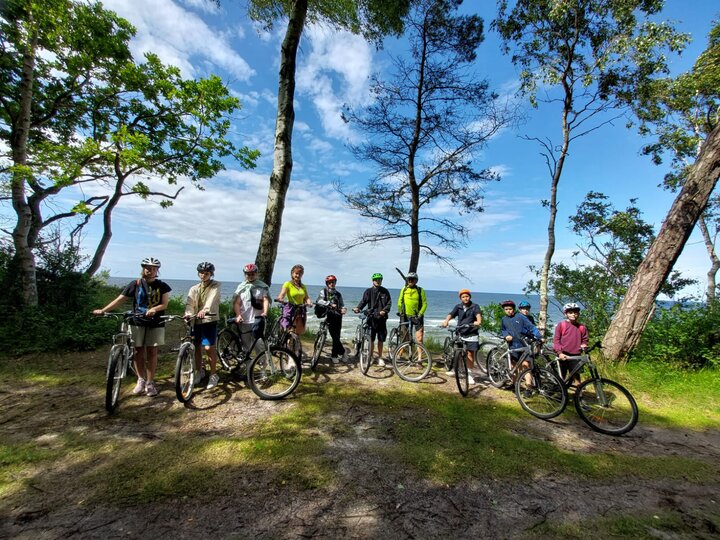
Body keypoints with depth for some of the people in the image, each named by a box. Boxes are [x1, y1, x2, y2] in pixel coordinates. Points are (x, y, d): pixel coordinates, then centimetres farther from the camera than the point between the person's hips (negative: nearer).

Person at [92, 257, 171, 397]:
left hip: (155, 323, 0)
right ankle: (141, 380, 22)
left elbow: (165, 304, -6)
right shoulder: (135, 284, 0)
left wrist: (154, 309, -25)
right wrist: (103, 310, -9)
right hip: (137, 322, 1)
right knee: (138, 351, 5)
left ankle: (150, 382, 11)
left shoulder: (162, 286, 0)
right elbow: (119, 299, 0)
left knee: (152, 352, 2)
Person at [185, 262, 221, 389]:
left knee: (209, 347, -7)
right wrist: (188, 313, -27)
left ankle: (213, 375, 7)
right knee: (197, 347, 11)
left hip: (210, 320, -4)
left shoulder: (215, 286, -2)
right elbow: (189, 303, -5)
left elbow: (211, 299, -21)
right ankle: (199, 372, 30)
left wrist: (204, 310, -39)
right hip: (196, 321, 4)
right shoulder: (194, 289, 9)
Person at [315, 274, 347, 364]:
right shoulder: (323, 291, 7)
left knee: (337, 336, 1)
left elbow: (342, 305, 17)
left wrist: (343, 309, -5)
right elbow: (319, 301, -11)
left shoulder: (338, 294, 19)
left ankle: (334, 355, 12)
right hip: (329, 316, -3)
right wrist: (330, 304, -21)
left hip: (337, 317, 4)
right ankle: (342, 352, 5)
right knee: (334, 336, -11)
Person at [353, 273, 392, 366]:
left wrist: (384, 310, -17)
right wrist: (358, 308, -23)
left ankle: (380, 357, 19)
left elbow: (389, 302, 2)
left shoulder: (385, 291, 9)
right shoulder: (368, 291, 5)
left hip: (381, 318, 1)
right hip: (371, 317, -1)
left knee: (381, 339, 6)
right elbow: (363, 301, -4)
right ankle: (370, 357, 17)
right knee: (371, 339, 2)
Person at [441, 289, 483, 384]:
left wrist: (478, 321, -45)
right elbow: (451, 314, -9)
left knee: (470, 354, 1)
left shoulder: (475, 307, -3)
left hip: (472, 334, -2)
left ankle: (469, 374, 14)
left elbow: (478, 314, -23)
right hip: (460, 333, 2)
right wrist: (446, 321, -29)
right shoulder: (458, 307, 4)